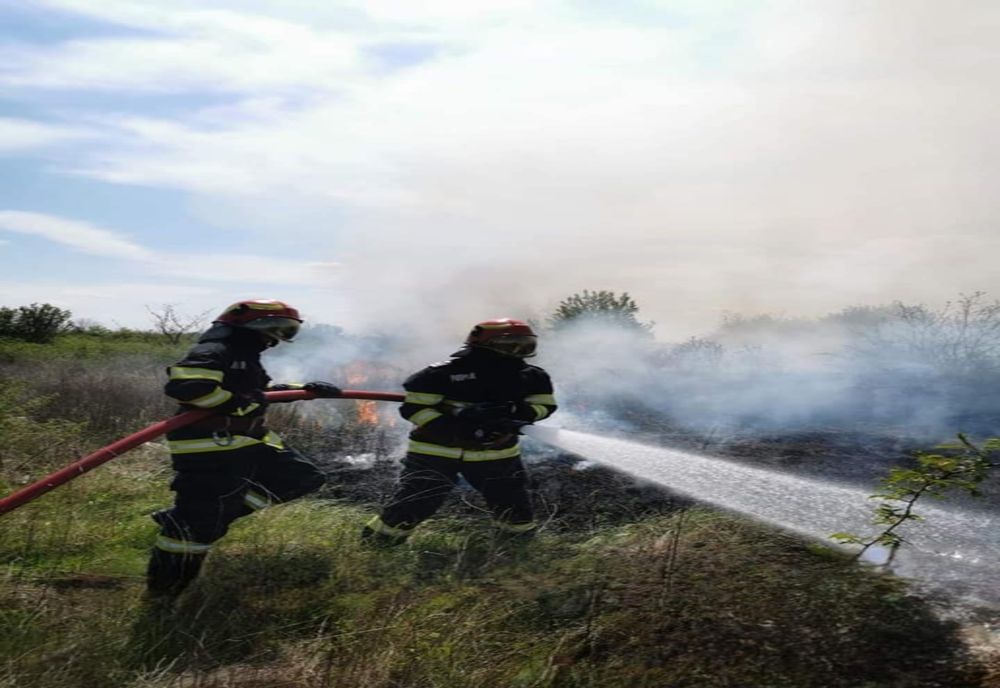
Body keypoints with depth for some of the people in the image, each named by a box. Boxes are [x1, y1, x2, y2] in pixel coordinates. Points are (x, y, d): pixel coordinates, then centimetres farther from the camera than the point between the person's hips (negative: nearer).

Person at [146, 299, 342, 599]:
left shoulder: (245, 357, 18)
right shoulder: (213, 353, -15)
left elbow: (263, 390, 31)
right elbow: (183, 386, -30)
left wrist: (307, 389, 21)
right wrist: (238, 403, -24)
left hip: (247, 442, 10)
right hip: (209, 449, -10)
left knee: (302, 477, 12)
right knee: (199, 522, -6)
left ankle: (218, 511, 11)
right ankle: (164, 590, 16)